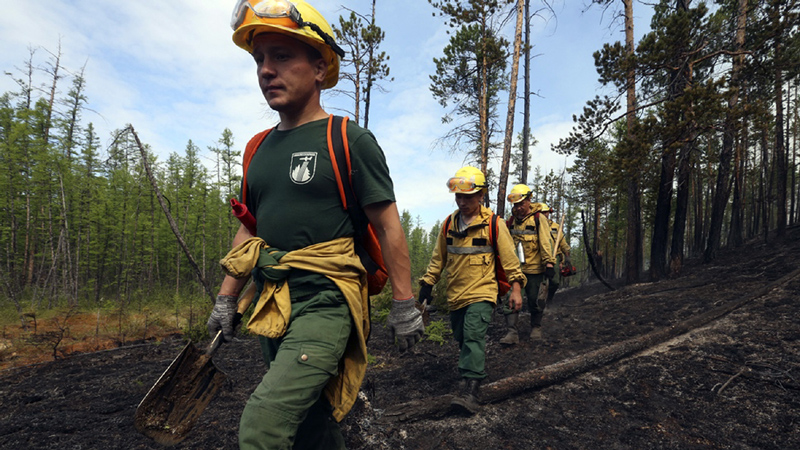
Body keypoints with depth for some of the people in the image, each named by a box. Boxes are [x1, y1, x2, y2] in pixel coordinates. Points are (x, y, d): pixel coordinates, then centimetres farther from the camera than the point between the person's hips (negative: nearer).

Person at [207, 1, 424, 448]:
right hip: (271, 309, 7)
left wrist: (405, 304, -8)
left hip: (325, 303, -7)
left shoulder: (350, 140, -8)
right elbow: (249, 231, 17)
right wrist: (226, 299, 15)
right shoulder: (260, 149, 11)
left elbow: (389, 227, -8)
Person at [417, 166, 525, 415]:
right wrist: (427, 282, 13)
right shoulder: (449, 224, 6)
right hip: (455, 294, 5)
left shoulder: (493, 223, -6)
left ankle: (470, 389, -20)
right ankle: (478, 369, 39)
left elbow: (509, 257, -2)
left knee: (474, 336, -19)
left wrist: (516, 288, -6)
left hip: (481, 292, -5)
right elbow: (438, 257, 15)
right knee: (462, 339, 15)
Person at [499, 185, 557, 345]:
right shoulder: (512, 220, 11)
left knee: (535, 300, 7)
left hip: (534, 268, -4)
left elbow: (546, 242, -10)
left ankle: (536, 327, 29)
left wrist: (549, 263, -17)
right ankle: (512, 331, -1)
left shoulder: (539, 218, -5)